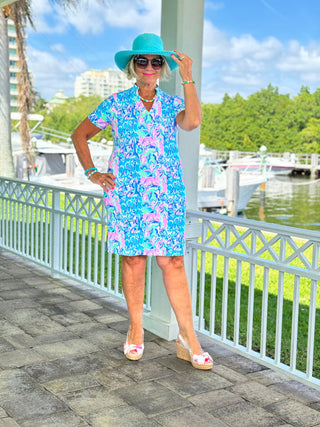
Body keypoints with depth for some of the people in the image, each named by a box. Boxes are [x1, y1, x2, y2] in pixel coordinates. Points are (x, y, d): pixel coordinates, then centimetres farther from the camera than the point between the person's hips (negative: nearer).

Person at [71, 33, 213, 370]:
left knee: (173, 262, -3)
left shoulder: (171, 104, 11)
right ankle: (135, 330, 19)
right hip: (127, 193, 0)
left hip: (167, 194, 1)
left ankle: (187, 337, 3)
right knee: (133, 258, 3)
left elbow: (192, 121, -12)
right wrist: (92, 173, 6)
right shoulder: (116, 104, 8)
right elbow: (80, 134, 15)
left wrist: (187, 78, -11)